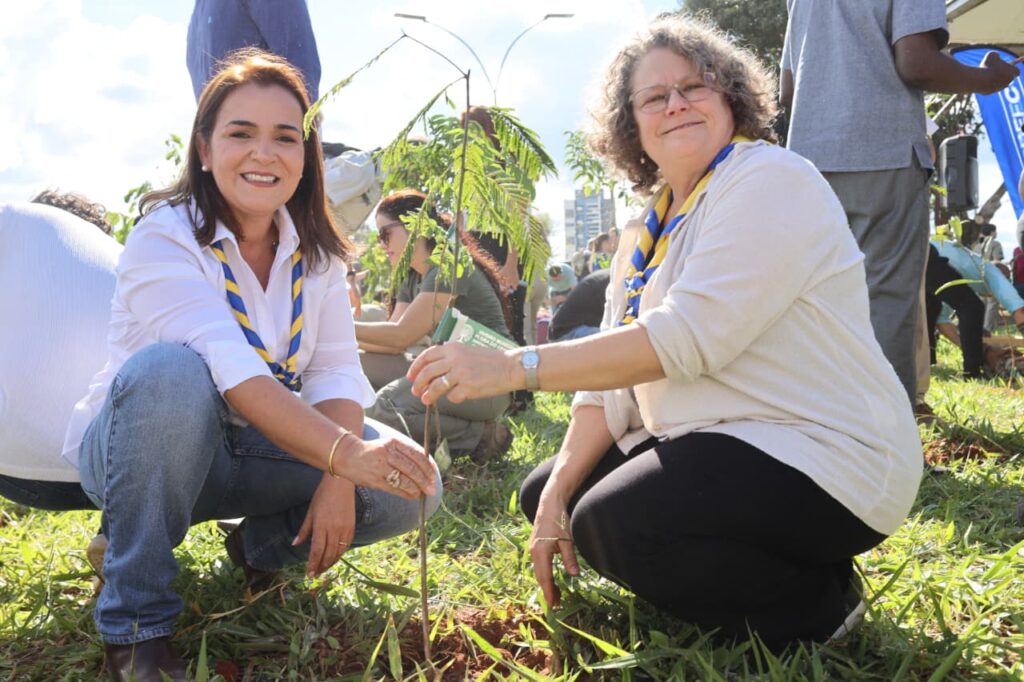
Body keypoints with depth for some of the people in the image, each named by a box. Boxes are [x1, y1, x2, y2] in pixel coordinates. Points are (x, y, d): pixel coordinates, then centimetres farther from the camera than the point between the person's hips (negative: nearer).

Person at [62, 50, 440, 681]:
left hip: (251, 450, 4)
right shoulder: (164, 238, -20)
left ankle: (260, 545, 10)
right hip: (131, 451, -4)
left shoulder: (315, 249, -2)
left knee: (411, 480, -17)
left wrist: (338, 484, -28)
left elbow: (336, 371, -11)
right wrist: (343, 453, -49)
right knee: (171, 371, -39)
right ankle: (136, 618, -21)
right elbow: (231, 372, -36)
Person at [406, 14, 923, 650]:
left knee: (611, 521, -27)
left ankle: (813, 604, -4)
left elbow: (687, 337, -27)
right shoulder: (646, 232, 12)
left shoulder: (768, 180, -14)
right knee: (544, 491, 11)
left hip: (822, 458, -9)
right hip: (709, 446, 9)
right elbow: (613, 377, 8)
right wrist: (556, 498, -3)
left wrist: (513, 367, -29)